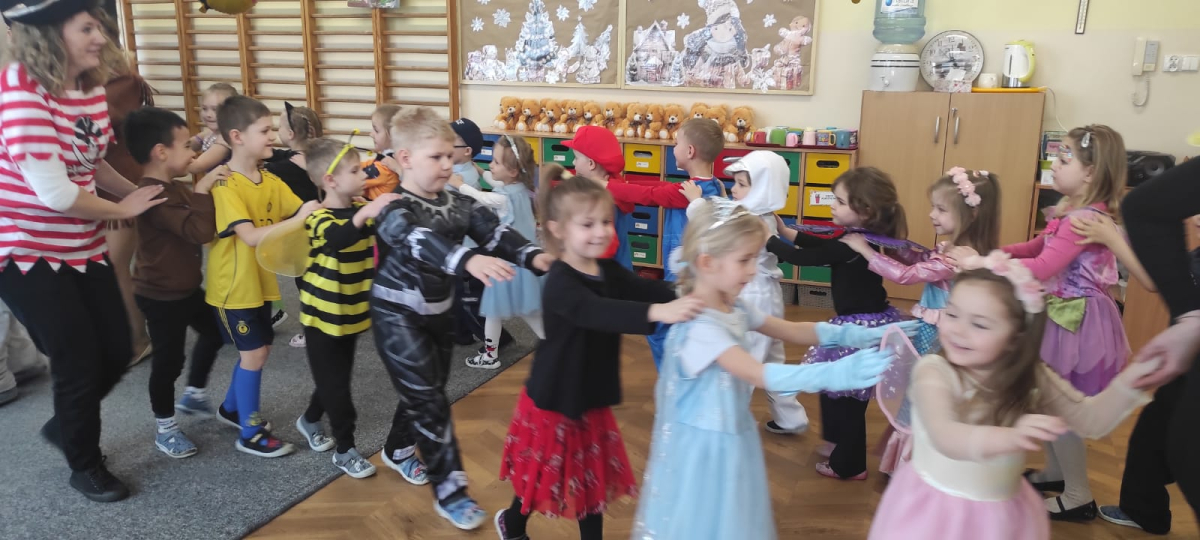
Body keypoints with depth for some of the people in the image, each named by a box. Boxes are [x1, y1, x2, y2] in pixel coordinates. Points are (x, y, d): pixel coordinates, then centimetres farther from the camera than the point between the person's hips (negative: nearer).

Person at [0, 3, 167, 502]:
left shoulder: (92, 89, 0)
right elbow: (54, 191, -26)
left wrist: (143, 195, 0)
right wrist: (123, 209, -11)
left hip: (83, 247, 7)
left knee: (117, 350, 12)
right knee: (80, 362, 2)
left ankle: (64, 424, 42)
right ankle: (84, 466, 27)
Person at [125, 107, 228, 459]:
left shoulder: (174, 189, 6)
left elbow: (206, 224, 16)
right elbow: (201, 231, -36)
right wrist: (202, 190, -34)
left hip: (187, 288, 10)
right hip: (161, 296, -10)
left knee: (214, 331, 25)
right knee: (169, 360, 4)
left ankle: (193, 396, 43)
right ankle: (165, 430, 22)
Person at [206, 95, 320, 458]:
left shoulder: (271, 181, 2)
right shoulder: (225, 187, -21)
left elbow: (304, 212, -4)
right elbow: (251, 236, -32)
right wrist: (297, 220, -37)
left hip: (260, 282, 8)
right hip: (233, 286, -7)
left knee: (258, 350, 18)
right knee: (253, 353, -1)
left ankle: (231, 408, 40)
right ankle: (250, 433, 14)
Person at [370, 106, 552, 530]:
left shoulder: (457, 204, -2)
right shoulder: (394, 210, -23)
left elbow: (493, 230, -12)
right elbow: (421, 241, -43)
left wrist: (532, 256, -32)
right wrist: (468, 260, -62)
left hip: (439, 312, 7)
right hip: (398, 316, -7)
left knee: (426, 390, 19)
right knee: (428, 398, -6)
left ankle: (398, 450, 46)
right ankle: (449, 490, 5)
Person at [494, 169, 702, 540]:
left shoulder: (609, 271, 0)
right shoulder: (560, 283, -26)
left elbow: (648, 290, -13)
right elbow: (597, 312, -45)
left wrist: (689, 292, -32)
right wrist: (658, 312, -58)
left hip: (592, 399, 6)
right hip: (554, 400, -6)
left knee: (594, 478, 17)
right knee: (545, 477, 14)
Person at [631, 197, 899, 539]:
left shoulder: (735, 308, 1)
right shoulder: (697, 325, -28)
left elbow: (792, 331, 6)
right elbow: (760, 374, -34)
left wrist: (854, 335, -7)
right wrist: (832, 374, -41)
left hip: (734, 436, 8)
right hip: (705, 444, -8)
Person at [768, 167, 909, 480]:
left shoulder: (852, 246, -26)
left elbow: (804, 258, -22)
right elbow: (823, 246, 18)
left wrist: (767, 239, -9)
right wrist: (785, 231, 16)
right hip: (867, 322, 10)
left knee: (849, 397, 5)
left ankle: (850, 465, 21)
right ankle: (839, 443, 42)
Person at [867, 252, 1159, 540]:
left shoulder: (1031, 378, -6)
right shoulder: (933, 371, -23)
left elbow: (1090, 420, -1)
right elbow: (945, 437, -38)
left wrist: (1128, 381, -19)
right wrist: (1008, 438, -55)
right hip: (933, 510, -4)